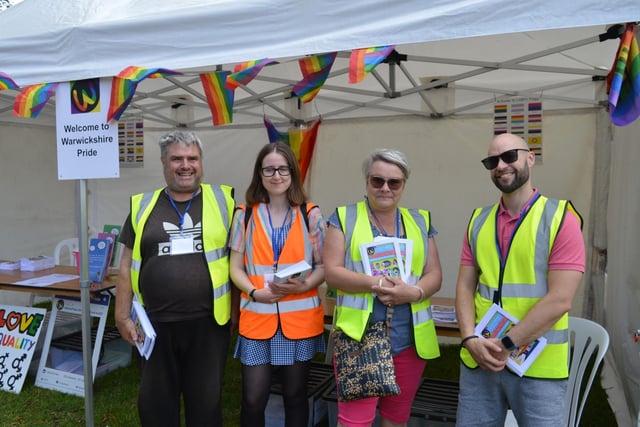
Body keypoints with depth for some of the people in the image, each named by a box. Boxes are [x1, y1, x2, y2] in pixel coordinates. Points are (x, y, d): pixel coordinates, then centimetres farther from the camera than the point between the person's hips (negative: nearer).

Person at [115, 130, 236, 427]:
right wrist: (122, 316, 6)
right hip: (156, 324, 2)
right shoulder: (143, 205, 5)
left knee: (206, 402, 14)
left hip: (207, 322, -2)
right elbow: (128, 265, 8)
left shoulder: (222, 200, -1)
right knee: (155, 402, 18)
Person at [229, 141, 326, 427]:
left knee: (295, 395, 13)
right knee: (253, 399, 3)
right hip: (257, 317, 0)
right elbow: (236, 268, 3)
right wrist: (254, 292, -15)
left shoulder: (310, 214, 1)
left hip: (300, 318, 0)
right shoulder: (245, 215, 2)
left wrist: (303, 286, -17)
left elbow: (324, 266, 2)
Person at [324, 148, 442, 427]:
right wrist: (375, 283, -20)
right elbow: (332, 272, -6)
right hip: (358, 337, -3)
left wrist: (413, 292, -15)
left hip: (411, 339, 4)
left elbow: (434, 275, 7)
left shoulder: (421, 222, 10)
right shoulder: (344, 217, 1)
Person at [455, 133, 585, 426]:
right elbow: (465, 287, 4)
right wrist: (470, 339, -10)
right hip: (478, 359, 4)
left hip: (538, 365, -4)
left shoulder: (561, 218, -7)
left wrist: (506, 345, -15)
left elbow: (559, 300, -14)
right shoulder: (478, 221, 6)